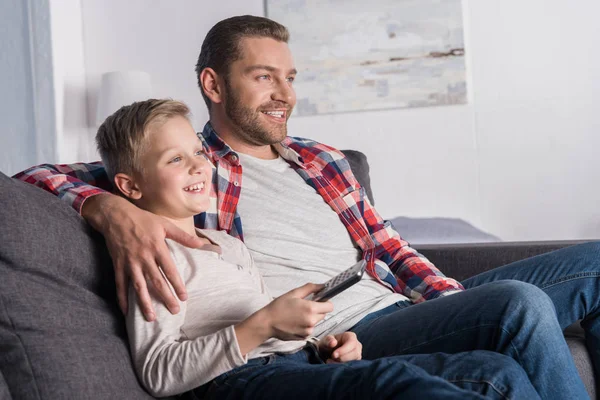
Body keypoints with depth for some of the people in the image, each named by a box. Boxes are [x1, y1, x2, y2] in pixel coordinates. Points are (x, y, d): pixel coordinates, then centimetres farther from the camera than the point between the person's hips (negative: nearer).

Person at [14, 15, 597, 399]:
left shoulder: (319, 159, 19)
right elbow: (38, 178, -7)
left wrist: (458, 302, 1)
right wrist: (114, 210, -30)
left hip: (404, 306, 8)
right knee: (519, 304, -31)